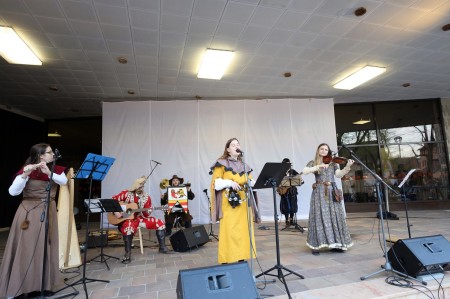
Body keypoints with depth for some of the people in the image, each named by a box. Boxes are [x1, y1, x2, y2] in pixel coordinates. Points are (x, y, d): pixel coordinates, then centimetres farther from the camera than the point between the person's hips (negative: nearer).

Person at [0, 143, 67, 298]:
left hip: (48, 213, 4)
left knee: (46, 248, 8)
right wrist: (25, 174, -31)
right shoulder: (27, 170, -9)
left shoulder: (56, 169, 3)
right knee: (26, 249, -2)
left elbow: (64, 181, -15)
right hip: (29, 212, -4)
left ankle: (44, 284, 18)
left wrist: (48, 172, -29)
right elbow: (13, 192, -19)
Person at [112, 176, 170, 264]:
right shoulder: (126, 193, -5)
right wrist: (115, 211, -17)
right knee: (129, 227, -41)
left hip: (140, 218, 4)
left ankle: (162, 247, 0)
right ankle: (127, 253, -24)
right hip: (127, 218, -4)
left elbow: (146, 215, 3)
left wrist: (147, 212, -20)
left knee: (160, 223, -11)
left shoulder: (146, 197, 2)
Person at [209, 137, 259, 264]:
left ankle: (242, 259, 17)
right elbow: (216, 183, -6)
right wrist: (230, 183, -21)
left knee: (243, 231, 6)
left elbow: (249, 182, 17)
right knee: (229, 232, -6)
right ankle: (226, 261, 2)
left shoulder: (244, 165, 17)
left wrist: (252, 183, -5)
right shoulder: (221, 164, 0)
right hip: (229, 204, -5)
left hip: (243, 203, 5)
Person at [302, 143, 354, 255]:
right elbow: (304, 171, -11)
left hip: (332, 192, 3)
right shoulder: (313, 162, 7)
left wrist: (347, 167, -18)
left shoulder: (333, 163, 13)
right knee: (319, 217, -6)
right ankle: (316, 245, 0)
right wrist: (318, 166, -20)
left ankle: (336, 244, 13)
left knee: (335, 216, 2)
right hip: (319, 192, -3)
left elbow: (339, 174, -2)